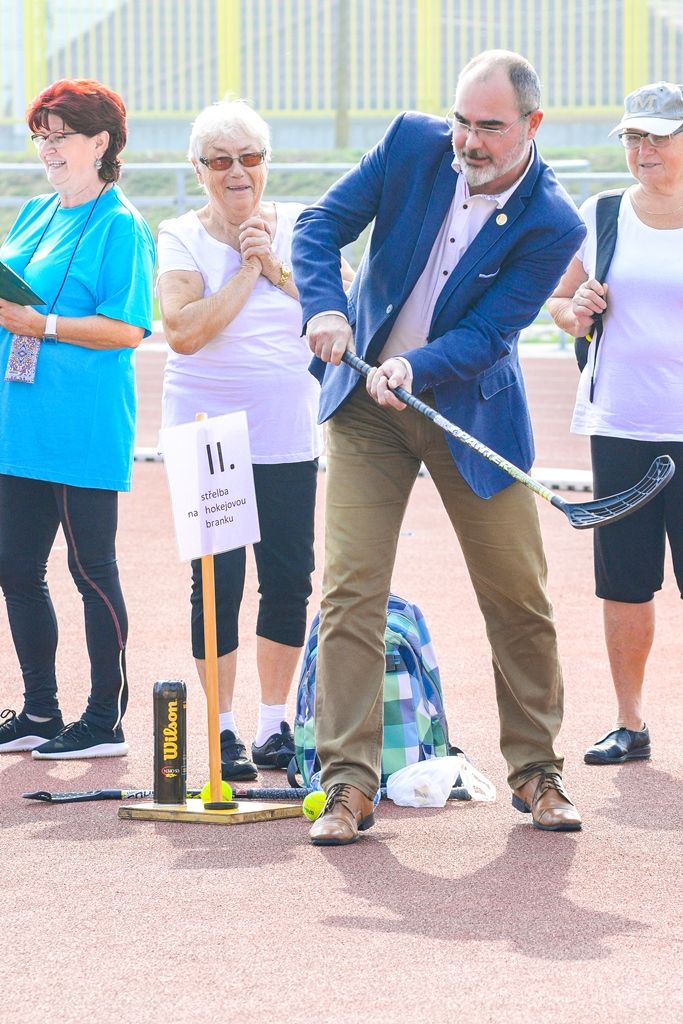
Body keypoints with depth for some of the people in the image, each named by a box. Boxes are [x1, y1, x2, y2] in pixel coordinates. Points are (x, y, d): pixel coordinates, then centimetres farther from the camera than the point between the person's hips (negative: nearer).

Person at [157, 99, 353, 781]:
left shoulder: (299, 227, 7)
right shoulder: (181, 237, -1)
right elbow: (183, 332, -14)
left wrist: (278, 269, -12)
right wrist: (248, 270, -12)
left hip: (289, 435, 3)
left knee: (289, 578, 4)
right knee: (218, 582, -3)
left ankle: (275, 721, 17)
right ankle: (224, 731, 6)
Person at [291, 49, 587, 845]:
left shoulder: (552, 226, -17)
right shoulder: (412, 144, -9)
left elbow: (487, 336, -20)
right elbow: (321, 226, -6)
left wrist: (414, 368, -38)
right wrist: (324, 306, -25)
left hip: (470, 412, -1)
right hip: (365, 404, 1)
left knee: (519, 597, 4)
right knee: (350, 586, -8)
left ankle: (535, 770, 21)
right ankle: (348, 784, -7)